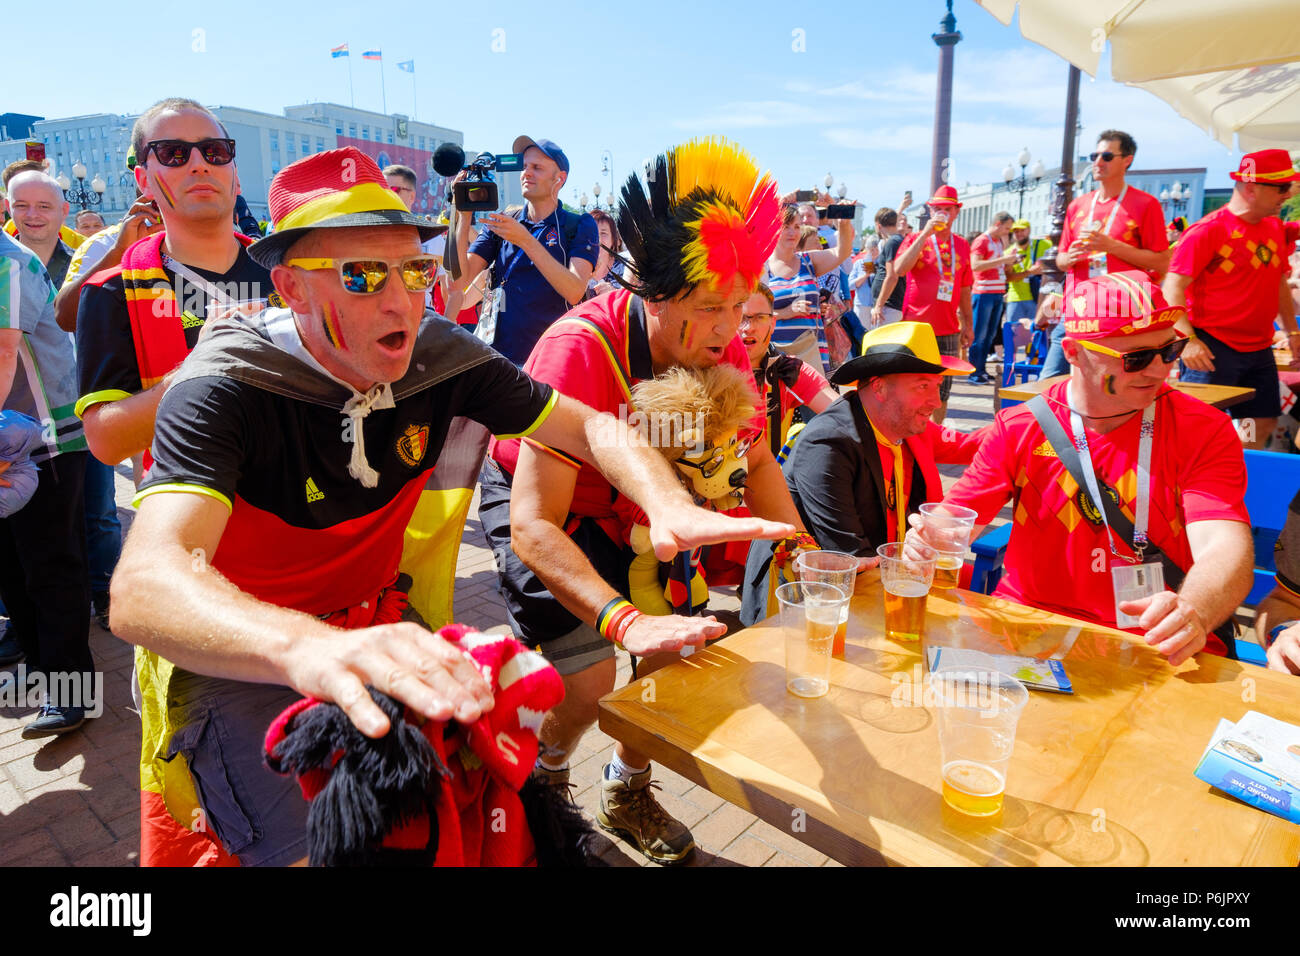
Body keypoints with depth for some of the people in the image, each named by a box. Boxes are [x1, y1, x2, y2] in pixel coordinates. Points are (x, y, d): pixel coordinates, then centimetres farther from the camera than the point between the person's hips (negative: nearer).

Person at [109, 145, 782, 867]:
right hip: (244, 660, -4)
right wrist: (309, 647, -57)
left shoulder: (439, 355, -9)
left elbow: (591, 428, -5)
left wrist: (669, 505, -26)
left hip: (375, 628, 4)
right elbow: (143, 587, -37)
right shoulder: (225, 387, -23)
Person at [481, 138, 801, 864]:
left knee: (675, 647, -3)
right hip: (536, 500, -5)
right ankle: (542, 789, 22)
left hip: (632, 502, 5)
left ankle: (628, 793, 28)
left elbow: (757, 461, -2)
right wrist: (625, 621, -53)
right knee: (590, 674, -15)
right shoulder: (581, 349, -37)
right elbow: (533, 524, -40)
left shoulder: (724, 349, -19)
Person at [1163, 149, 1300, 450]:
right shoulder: (1209, 230, -12)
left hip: (1259, 350, 8)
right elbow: (1173, 287, -17)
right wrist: (1188, 340, -26)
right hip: (1213, 348, -8)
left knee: (1263, 423, 12)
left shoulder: (1275, 228, 13)